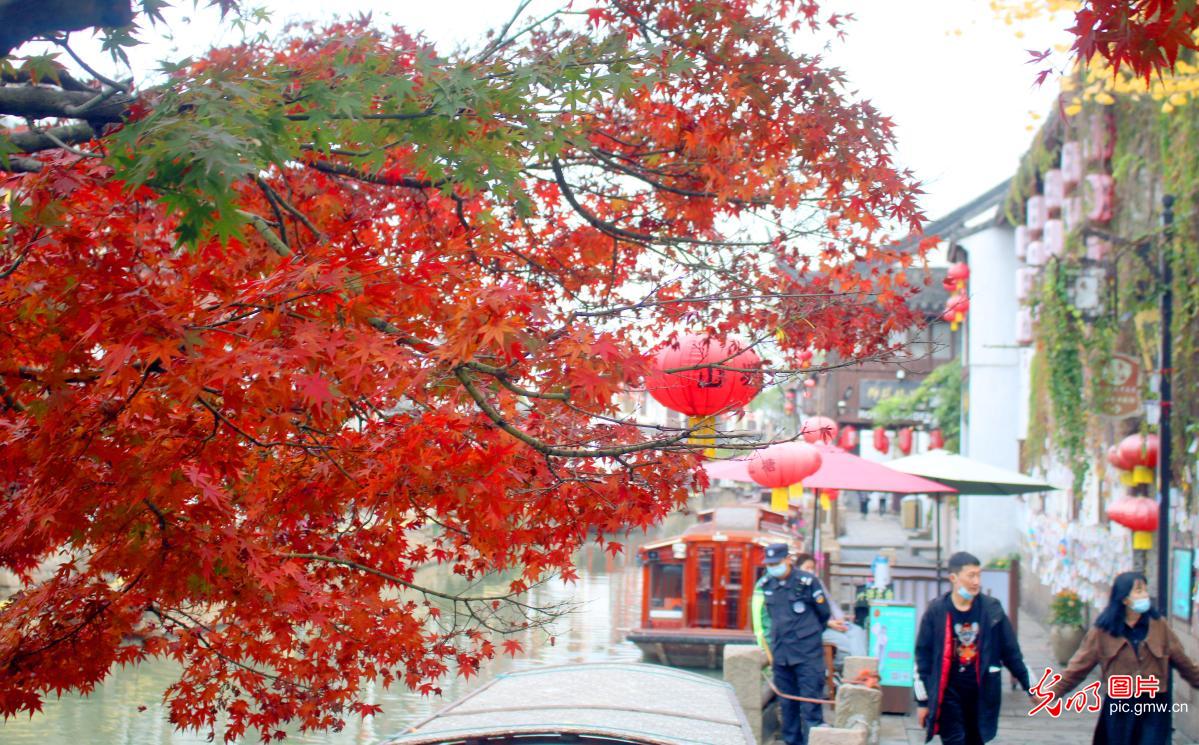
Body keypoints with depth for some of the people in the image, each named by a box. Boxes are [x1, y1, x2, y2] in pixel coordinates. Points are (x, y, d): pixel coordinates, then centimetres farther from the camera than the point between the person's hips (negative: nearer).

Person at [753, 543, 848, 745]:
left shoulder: (807, 581, -5)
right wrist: (768, 649, 16)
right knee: (787, 704, 10)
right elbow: (762, 619, 17)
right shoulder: (764, 585, 7)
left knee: (810, 700, -10)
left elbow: (824, 613, 6)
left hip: (807, 654, -4)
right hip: (780, 654, 4)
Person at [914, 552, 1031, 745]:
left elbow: (1011, 652, 8)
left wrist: (1031, 687, 9)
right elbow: (922, 658, 1)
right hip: (948, 693, -2)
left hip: (981, 693, 2)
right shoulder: (936, 611, -5)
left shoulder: (992, 609, 0)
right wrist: (922, 700, 1)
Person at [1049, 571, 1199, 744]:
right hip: (1119, 706, 0)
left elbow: (1181, 660, 12)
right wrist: (1053, 692, -6)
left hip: (1154, 705, 0)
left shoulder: (1158, 625, 0)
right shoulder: (1103, 630, -5)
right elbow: (1080, 665, -2)